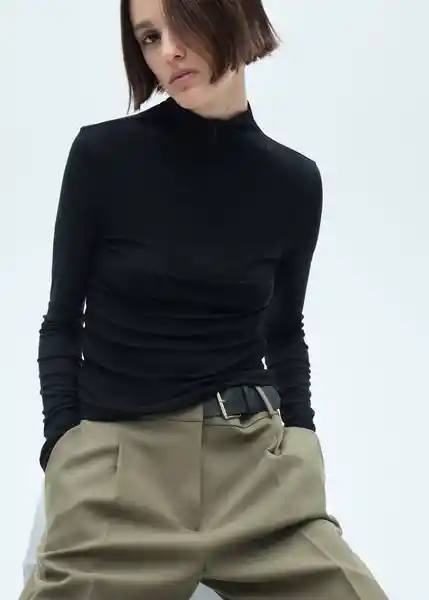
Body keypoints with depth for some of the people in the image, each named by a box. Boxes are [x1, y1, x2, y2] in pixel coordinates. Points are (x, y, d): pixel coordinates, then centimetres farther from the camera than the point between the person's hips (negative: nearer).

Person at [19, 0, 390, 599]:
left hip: (253, 454, 2)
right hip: (114, 457, -1)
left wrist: (300, 439, 3)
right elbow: (62, 322, 3)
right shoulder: (101, 155, -3)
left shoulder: (294, 181, 3)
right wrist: (64, 444, -9)